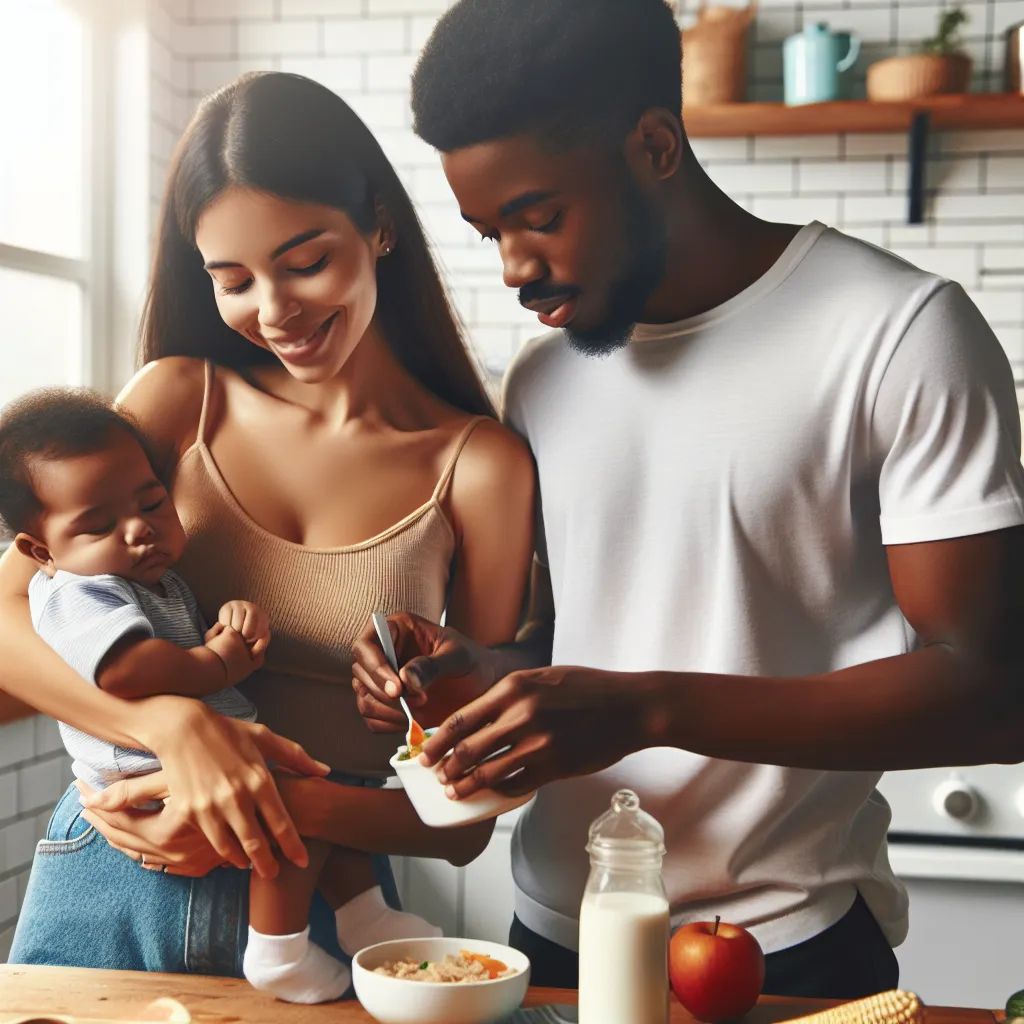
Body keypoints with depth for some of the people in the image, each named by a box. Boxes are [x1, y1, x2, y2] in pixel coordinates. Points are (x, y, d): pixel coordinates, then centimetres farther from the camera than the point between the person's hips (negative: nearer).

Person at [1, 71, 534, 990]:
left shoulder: (479, 467, -7)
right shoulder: (180, 398, -1)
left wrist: (295, 808, -21)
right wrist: (177, 726, -26)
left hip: (313, 908, -1)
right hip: (106, 887, 2)